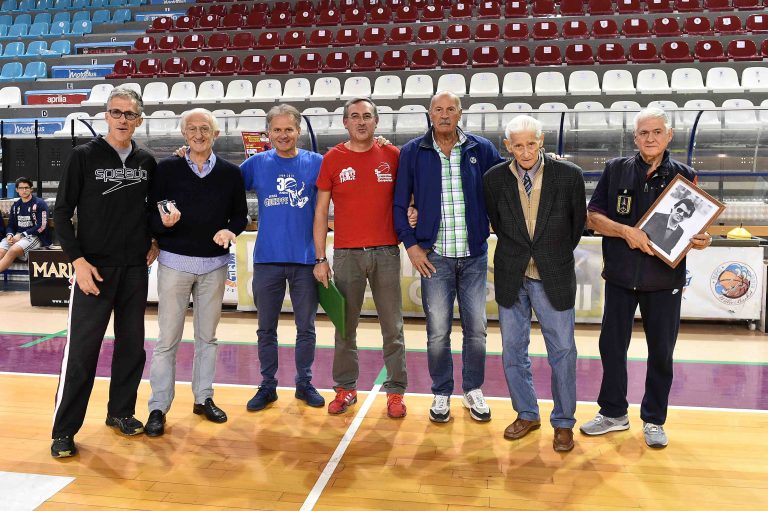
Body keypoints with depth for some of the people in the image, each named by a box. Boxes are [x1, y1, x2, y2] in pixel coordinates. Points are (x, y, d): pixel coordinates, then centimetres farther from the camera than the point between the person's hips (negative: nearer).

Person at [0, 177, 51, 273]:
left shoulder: (40, 204, -2)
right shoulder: (15, 205, 16)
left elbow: (41, 227, -10)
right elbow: (11, 225, 18)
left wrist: (21, 235, -15)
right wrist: (10, 235, -6)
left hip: (35, 237, -5)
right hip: (17, 236, 5)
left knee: (13, 250, -33)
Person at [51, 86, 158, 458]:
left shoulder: (147, 162, 7)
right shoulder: (84, 156, -3)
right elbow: (62, 212, -4)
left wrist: (154, 242, 6)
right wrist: (78, 260, -12)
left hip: (136, 269, 4)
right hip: (94, 268, -4)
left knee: (132, 345, 10)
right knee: (81, 349, -2)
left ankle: (121, 412, 26)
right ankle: (63, 430, 9)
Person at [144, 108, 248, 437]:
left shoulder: (231, 173, 5)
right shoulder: (167, 169, 0)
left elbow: (240, 215, 8)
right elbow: (151, 216, -2)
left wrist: (230, 230, -13)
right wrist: (164, 222, -24)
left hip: (215, 265, 2)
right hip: (175, 262, -2)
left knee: (207, 336, 12)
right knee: (168, 338, 1)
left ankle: (204, 398, 26)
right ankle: (158, 407, 12)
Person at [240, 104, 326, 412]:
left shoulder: (315, 163, 1)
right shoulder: (257, 163, 4)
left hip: (305, 259, -1)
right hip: (267, 259, 1)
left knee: (306, 328, 9)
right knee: (266, 328, 10)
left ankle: (304, 383, 25)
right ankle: (267, 386, 24)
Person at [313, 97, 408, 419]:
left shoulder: (392, 155, 4)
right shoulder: (333, 158, 3)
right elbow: (321, 211, 3)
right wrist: (320, 259, -1)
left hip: (386, 253, 0)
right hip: (347, 255, 0)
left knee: (393, 327, 5)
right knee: (345, 326, 9)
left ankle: (396, 391, 18)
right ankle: (345, 388, 23)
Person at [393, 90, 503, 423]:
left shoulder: (481, 149, 3)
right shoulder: (412, 152, 1)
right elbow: (399, 204, 3)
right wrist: (411, 245, -3)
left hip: (474, 255, 1)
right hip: (434, 256, -1)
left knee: (476, 328, 8)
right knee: (438, 332, 4)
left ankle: (473, 390, 27)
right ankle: (441, 394, 22)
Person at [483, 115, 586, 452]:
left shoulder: (568, 175, -9)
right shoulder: (494, 179, -5)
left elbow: (578, 221, 5)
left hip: (554, 278, -2)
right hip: (511, 277, 2)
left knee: (562, 352, 5)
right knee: (513, 351, 12)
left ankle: (563, 422, 23)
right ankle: (527, 414, 31)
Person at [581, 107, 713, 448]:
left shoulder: (684, 176, 1)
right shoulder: (616, 170, 0)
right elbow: (593, 216, -3)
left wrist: (702, 240, -16)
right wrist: (626, 231, -18)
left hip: (665, 279, 0)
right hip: (621, 276, 1)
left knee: (661, 352, 9)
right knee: (612, 345, 10)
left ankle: (654, 419, 28)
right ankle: (613, 412, 29)